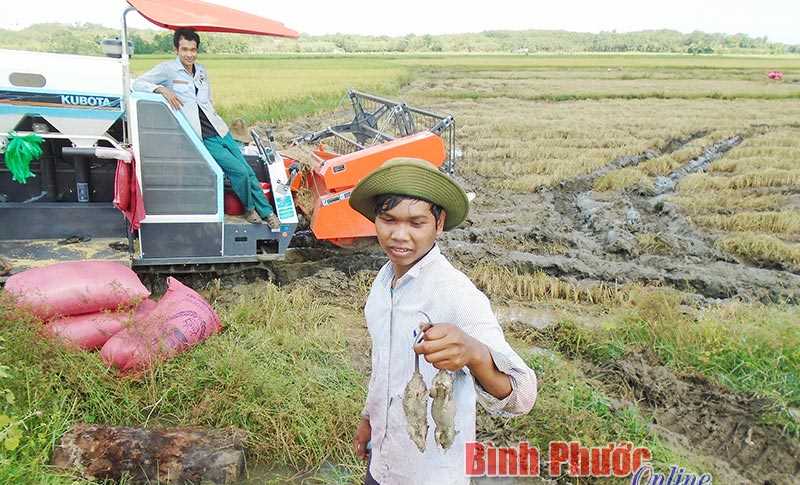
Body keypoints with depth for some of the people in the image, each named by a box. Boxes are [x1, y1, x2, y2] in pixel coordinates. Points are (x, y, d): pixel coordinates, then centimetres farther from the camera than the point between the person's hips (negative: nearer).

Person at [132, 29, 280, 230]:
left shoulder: (201, 71, 14)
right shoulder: (167, 69, -4)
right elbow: (137, 83, -7)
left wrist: (213, 115, 15)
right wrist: (162, 89, -22)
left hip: (220, 131, 6)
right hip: (202, 138, -6)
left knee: (248, 171, 3)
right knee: (239, 171, -17)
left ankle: (267, 212, 13)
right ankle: (249, 209, 6)